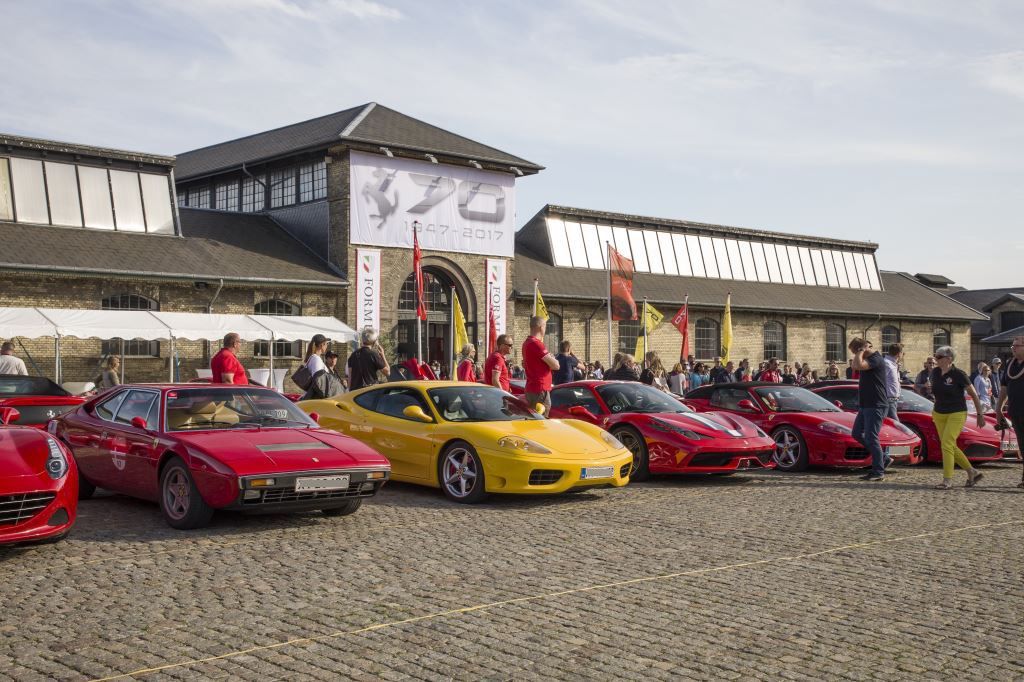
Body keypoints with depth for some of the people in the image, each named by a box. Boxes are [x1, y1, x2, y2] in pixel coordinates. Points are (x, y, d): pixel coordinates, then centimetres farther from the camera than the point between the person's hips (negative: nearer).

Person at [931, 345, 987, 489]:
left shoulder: (958, 374, -14)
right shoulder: (935, 372, 3)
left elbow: (974, 394, -6)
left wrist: (980, 414, -4)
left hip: (956, 414, -7)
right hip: (939, 414, 7)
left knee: (947, 445, -15)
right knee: (951, 447, 9)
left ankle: (947, 480, -10)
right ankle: (972, 472, 25)